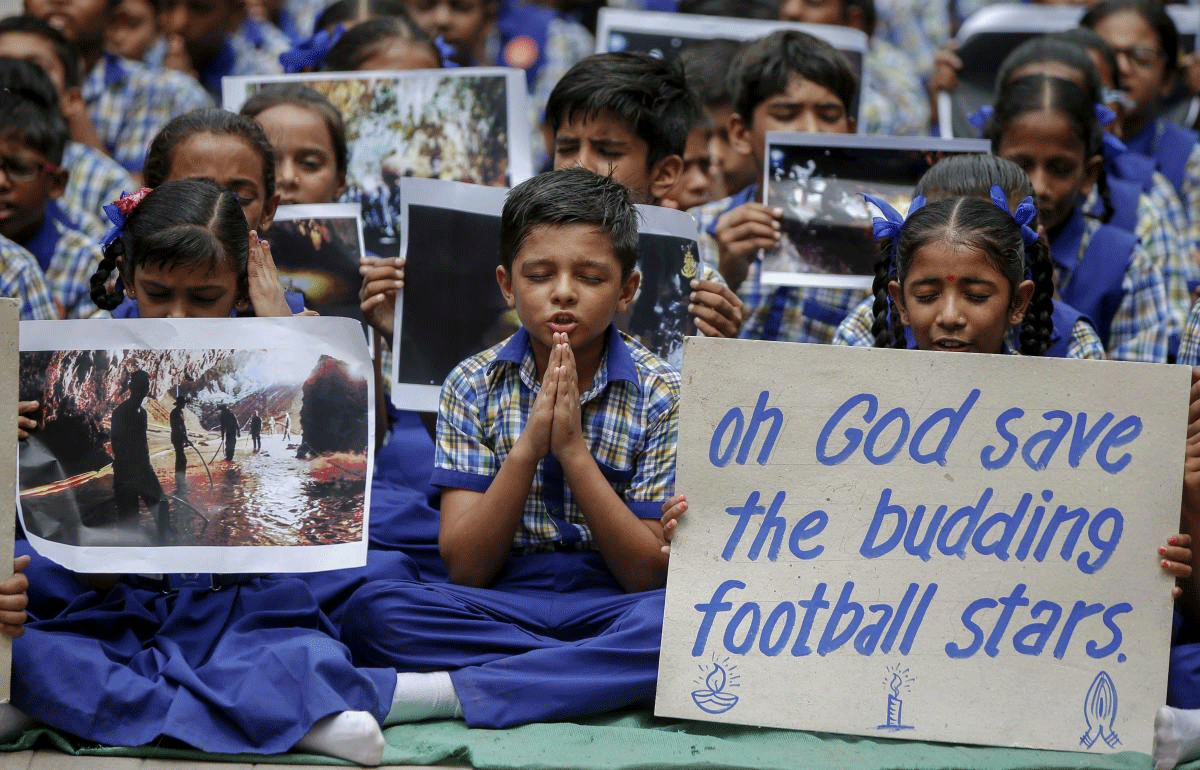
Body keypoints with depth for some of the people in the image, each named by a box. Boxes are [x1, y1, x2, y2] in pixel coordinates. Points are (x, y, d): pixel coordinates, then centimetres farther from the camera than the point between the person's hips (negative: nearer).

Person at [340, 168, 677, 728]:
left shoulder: (662, 395, -1)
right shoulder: (474, 387, 3)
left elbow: (650, 574, -7)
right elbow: (464, 569, -4)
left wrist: (573, 449, -16)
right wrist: (527, 448, -16)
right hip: (501, 607, 1)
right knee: (372, 610, -27)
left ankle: (455, 691, -28)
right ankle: (599, 675, -21)